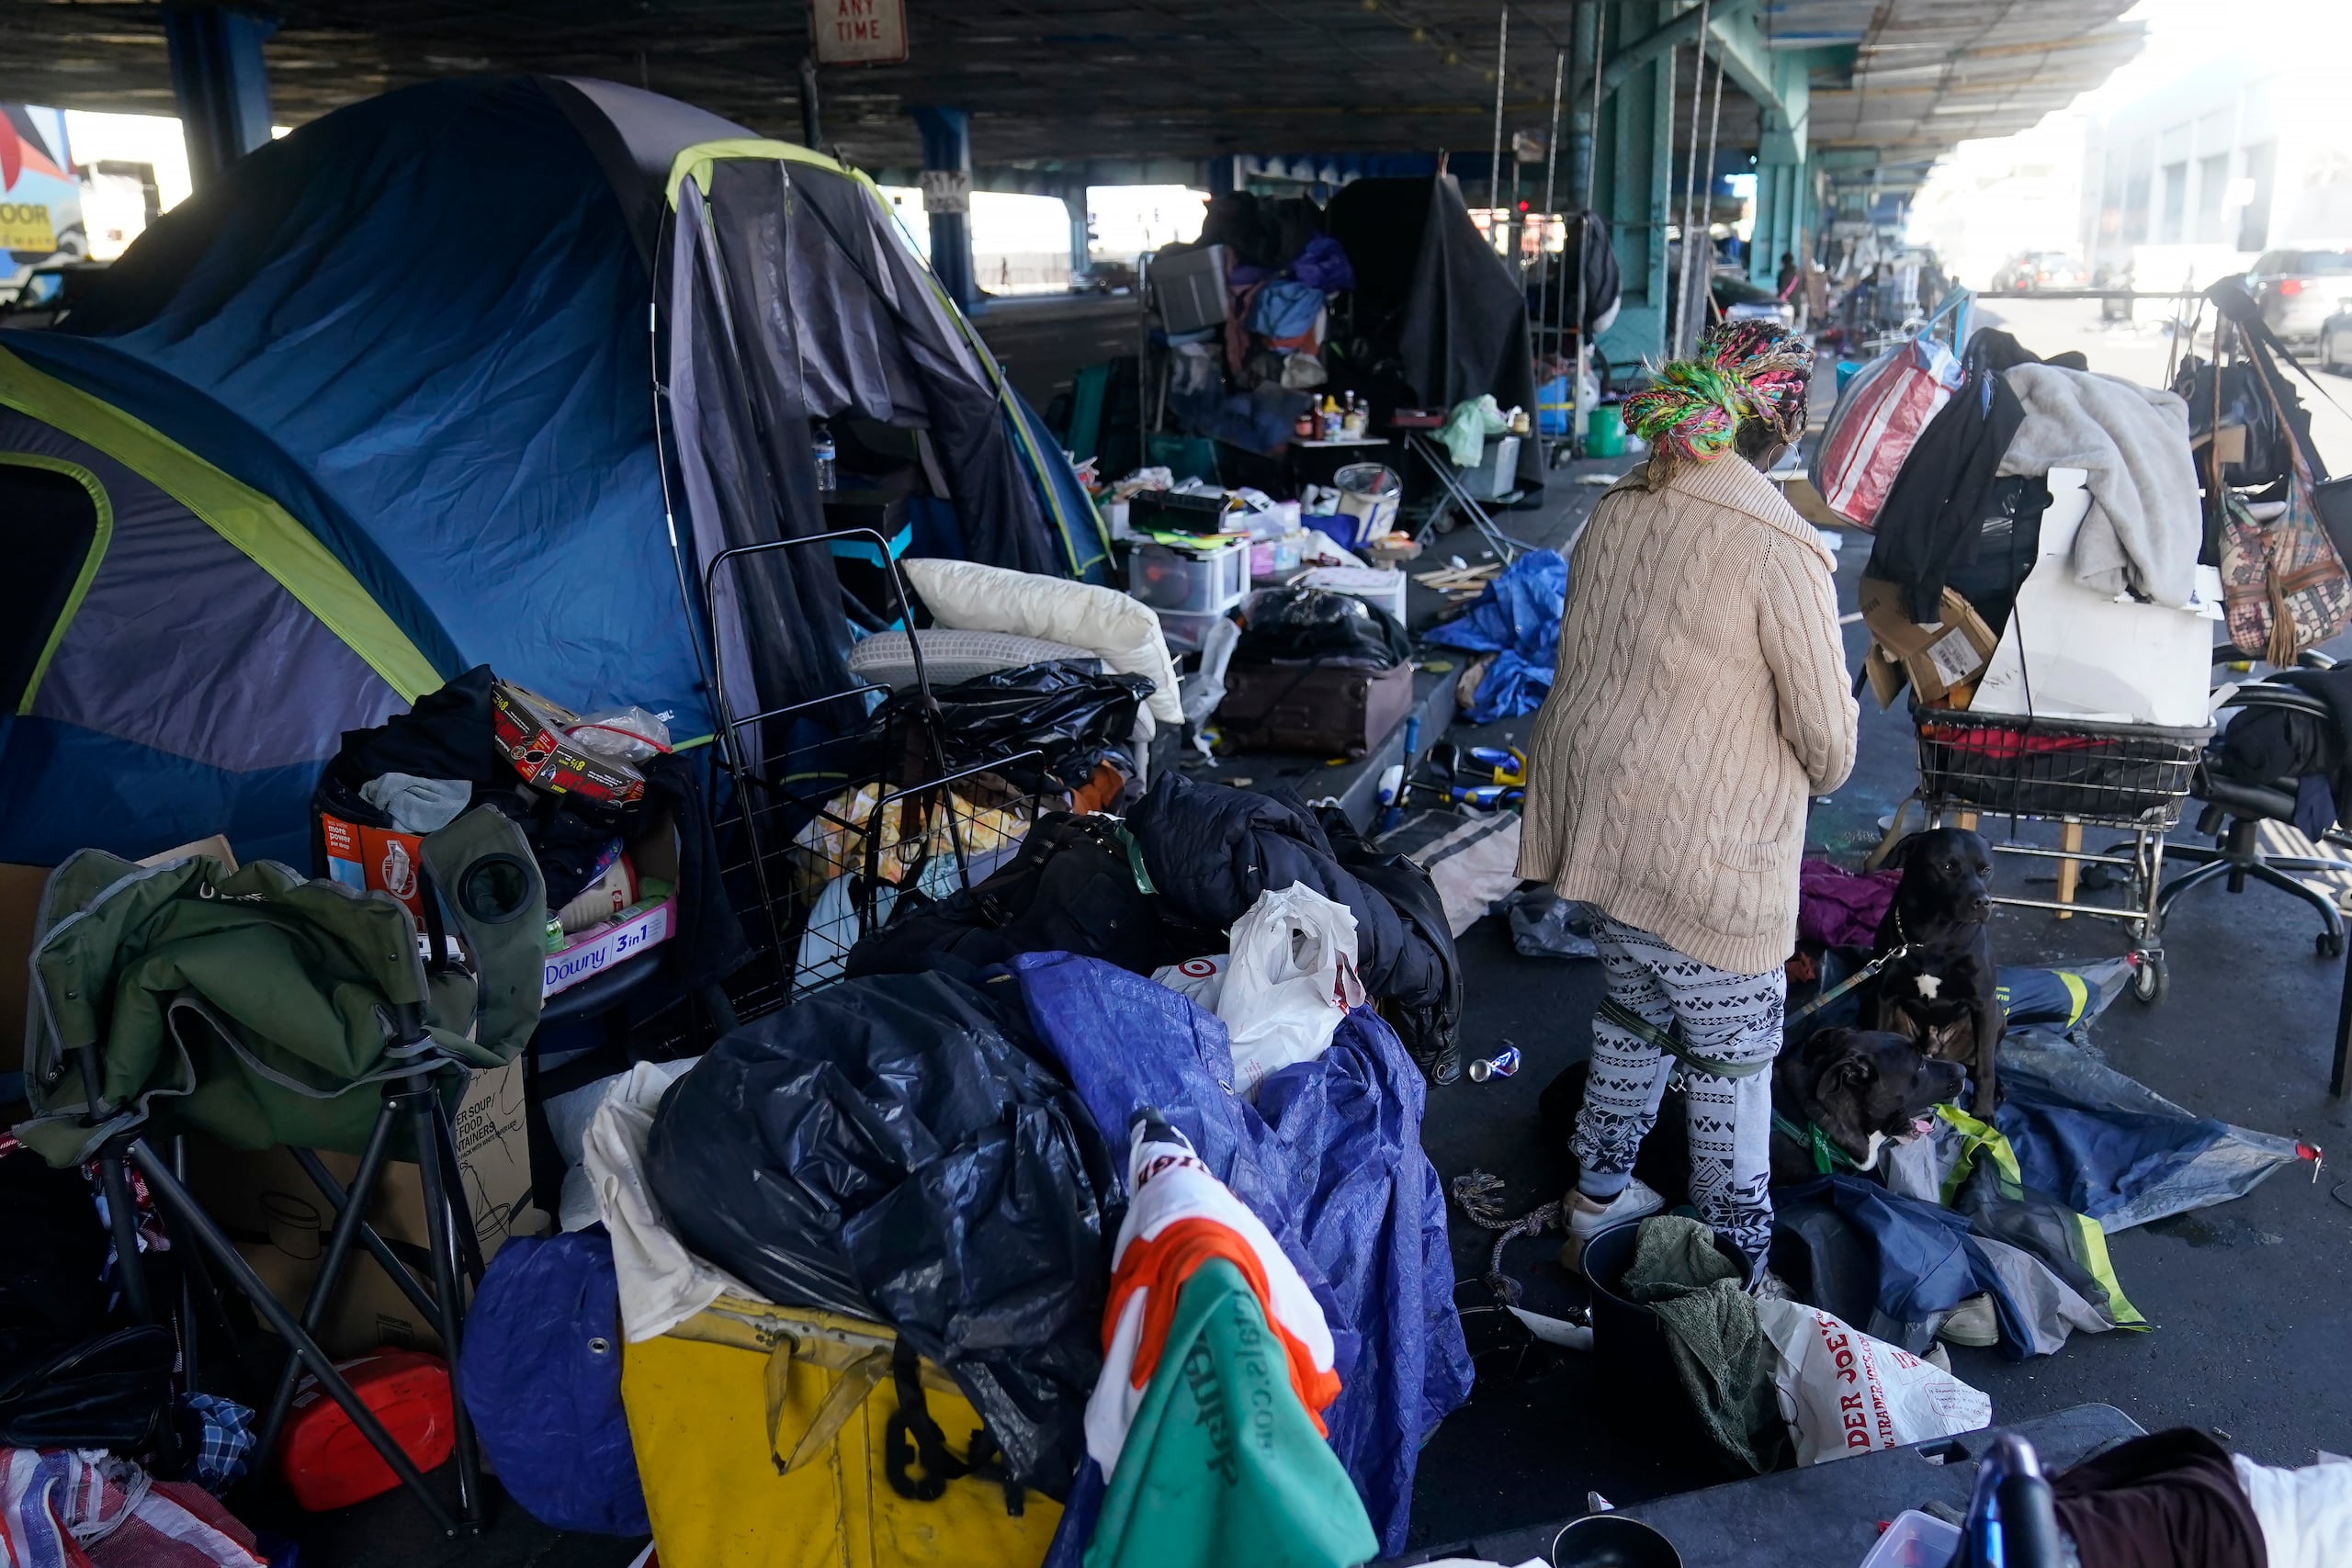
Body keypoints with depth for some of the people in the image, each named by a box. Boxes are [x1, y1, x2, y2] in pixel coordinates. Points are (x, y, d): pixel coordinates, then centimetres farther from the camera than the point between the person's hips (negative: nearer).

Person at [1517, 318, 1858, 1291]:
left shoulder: (1617, 510, 2)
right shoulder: (1779, 547, -18)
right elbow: (1826, 728, -11)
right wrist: (1820, 775, 11)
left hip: (1600, 812, 7)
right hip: (1707, 849, -7)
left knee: (1634, 1011, 23)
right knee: (1733, 1055, 9)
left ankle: (1597, 1205, 38)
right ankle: (1738, 1264, 24)